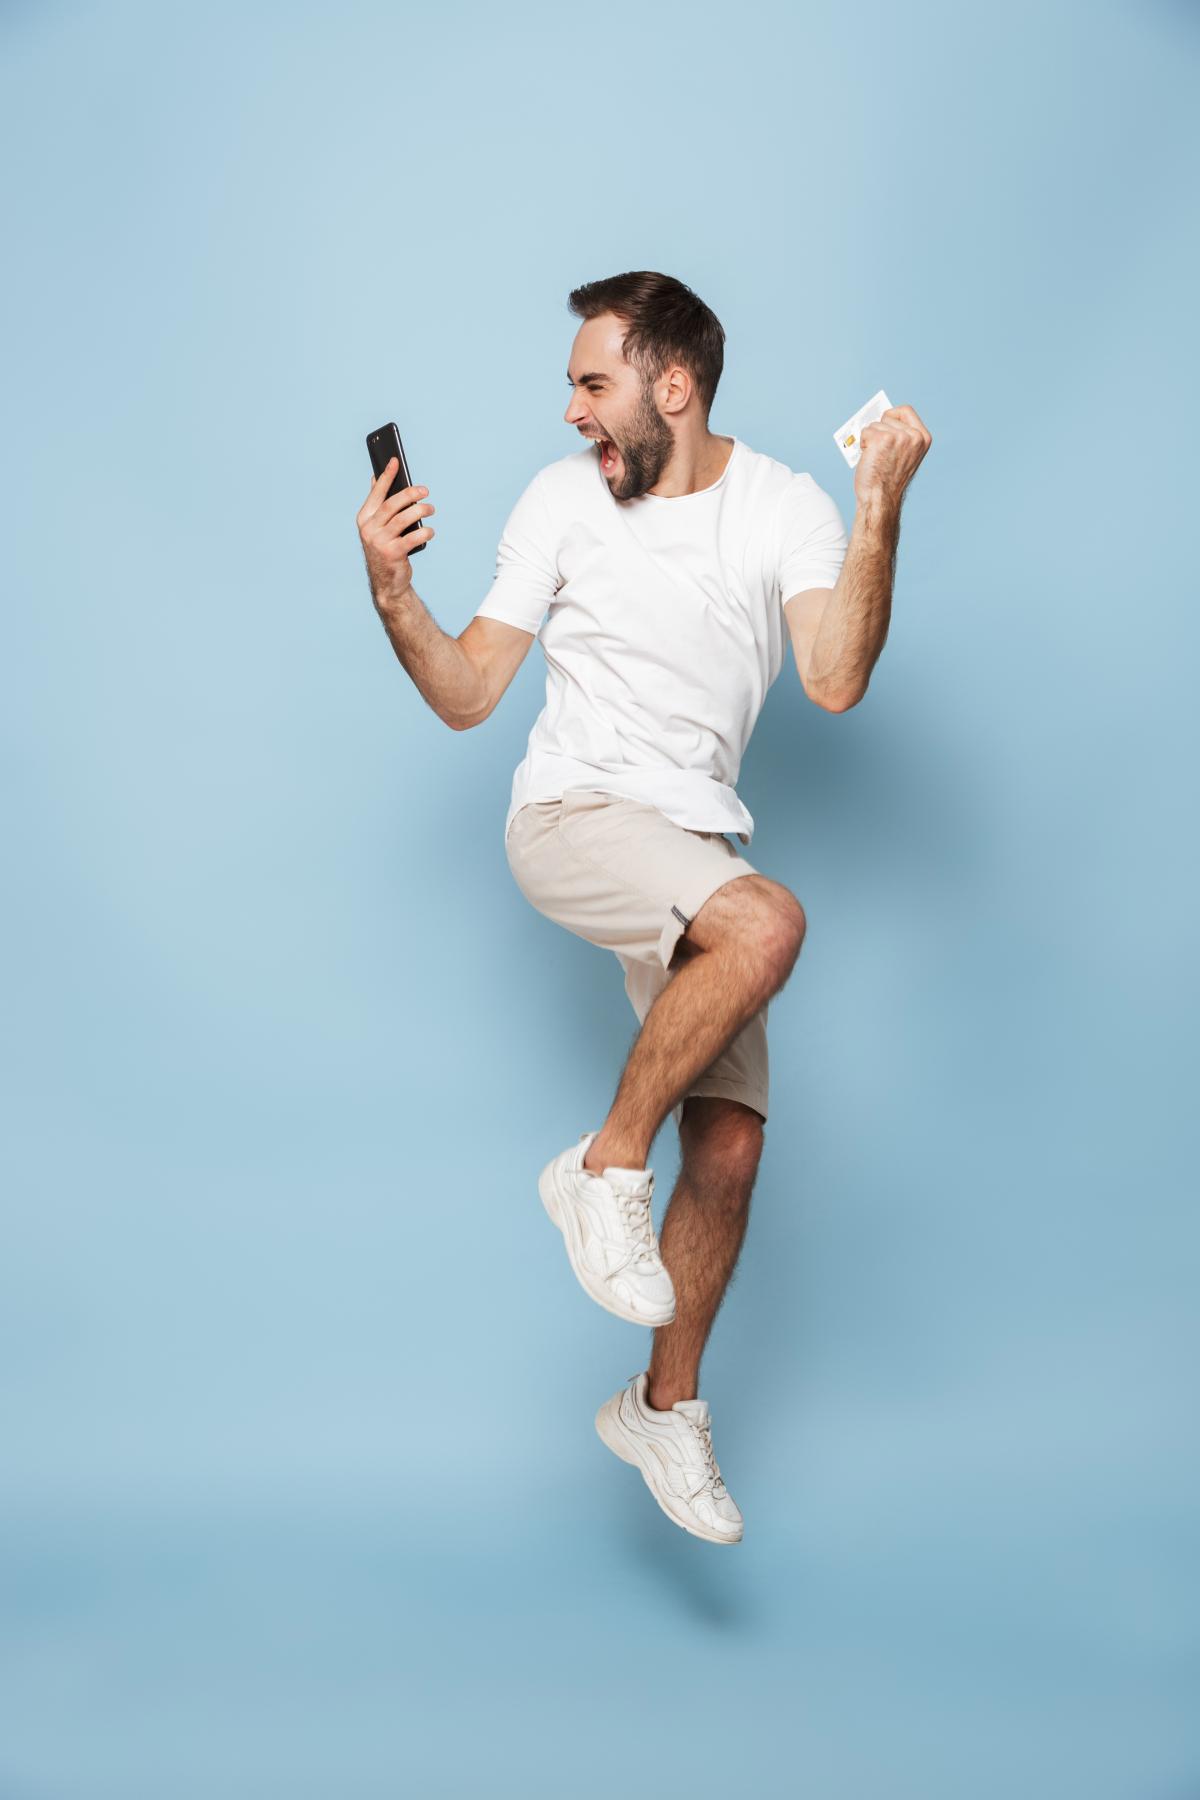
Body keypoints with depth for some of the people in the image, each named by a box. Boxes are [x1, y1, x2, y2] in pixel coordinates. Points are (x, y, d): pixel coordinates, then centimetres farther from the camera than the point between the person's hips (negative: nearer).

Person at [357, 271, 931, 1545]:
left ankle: (664, 1406, 18)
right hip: (571, 819, -3)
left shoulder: (784, 507, 0)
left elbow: (836, 680, -17)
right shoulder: (563, 499, 0)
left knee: (731, 1145, -2)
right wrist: (391, 591, -13)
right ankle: (605, 1166, -14)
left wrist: (880, 508, -22)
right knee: (769, 922, -33)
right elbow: (465, 696, 2)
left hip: (693, 845, 3)